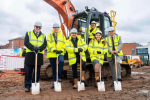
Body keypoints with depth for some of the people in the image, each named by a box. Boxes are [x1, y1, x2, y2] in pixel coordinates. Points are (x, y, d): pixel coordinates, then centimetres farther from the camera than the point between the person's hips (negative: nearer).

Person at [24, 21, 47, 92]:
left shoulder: (43, 36, 16)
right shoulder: (28, 33, 11)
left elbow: (45, 44, 2)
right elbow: (26, 43, -3)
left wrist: (39, 48, -20)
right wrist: (33, 47, -20)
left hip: (39, 54, 2)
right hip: (30, 54, -2)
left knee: (37, 71, 6)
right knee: (28, 71, 0)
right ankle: (27, 86, 10)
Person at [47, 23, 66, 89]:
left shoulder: (62, 36, 17)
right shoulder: (49, 36, 12)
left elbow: (64, 44, 8)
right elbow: (48, 44, -2)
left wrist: (61, 50, -13)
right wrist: (54, 50, -19)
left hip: (60, 53, -1)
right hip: (52, 54, 1)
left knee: (61, 61, -33)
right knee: (53, 69, 6)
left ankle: (59, 76, -17)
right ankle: (55, 82, 19)